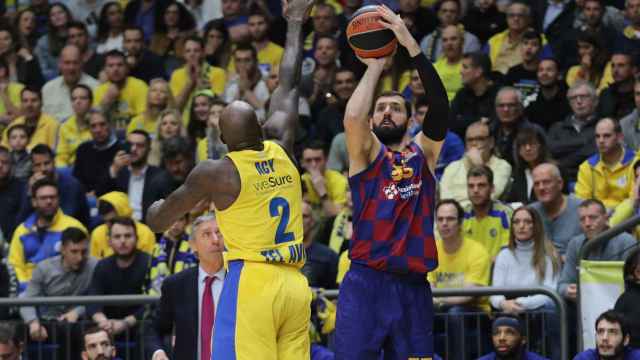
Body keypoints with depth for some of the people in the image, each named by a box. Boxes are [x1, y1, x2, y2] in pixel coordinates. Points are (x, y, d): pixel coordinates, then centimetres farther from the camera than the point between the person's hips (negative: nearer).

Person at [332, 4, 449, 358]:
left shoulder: (423, 152, 13)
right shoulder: (367, 153, 6)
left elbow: (440, 107, -4)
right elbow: (352, 117, -17)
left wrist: (412, 46, -12)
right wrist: (375, 66, -6)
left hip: (413, 288, 3)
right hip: (365, 285, -3)